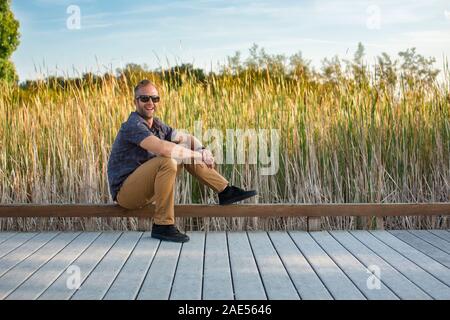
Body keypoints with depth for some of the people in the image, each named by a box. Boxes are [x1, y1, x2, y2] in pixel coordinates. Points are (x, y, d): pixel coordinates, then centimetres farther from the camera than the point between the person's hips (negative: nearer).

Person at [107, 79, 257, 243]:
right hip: (125, 191, -9)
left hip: (144, 187, 9)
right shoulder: (134, 125, -19)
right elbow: (163, 148, -34)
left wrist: (203, 150, -12)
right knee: (166, 162, -32)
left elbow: (187, 138, 10)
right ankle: (162, 226, -26)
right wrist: (200, 156, -25)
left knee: (186, 151, 4)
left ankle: (225, 191, 4)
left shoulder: (157, 125, 9)